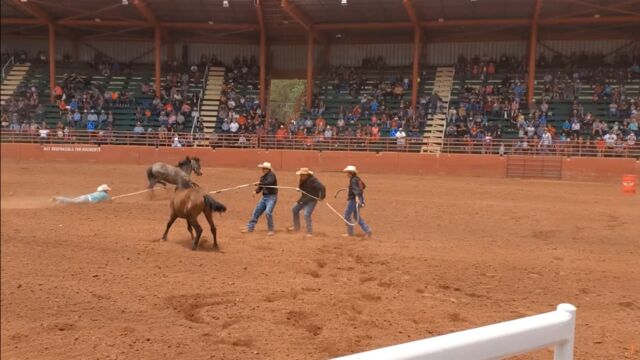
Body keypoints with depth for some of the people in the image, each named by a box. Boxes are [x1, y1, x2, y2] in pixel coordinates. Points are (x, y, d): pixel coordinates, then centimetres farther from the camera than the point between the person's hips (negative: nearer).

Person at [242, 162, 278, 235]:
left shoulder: (271, 175, -13)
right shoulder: (263, 177, 9)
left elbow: (269, 182, -32)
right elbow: (260, 187, 9)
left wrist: (259, 183, -36)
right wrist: (256, 191, -11)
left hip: (272, 197, -8)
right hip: (264, 197, 8)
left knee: (268, 212, -23)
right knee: (256, 211, 10)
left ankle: (271, 230, -5)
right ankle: (250, 228, 23)